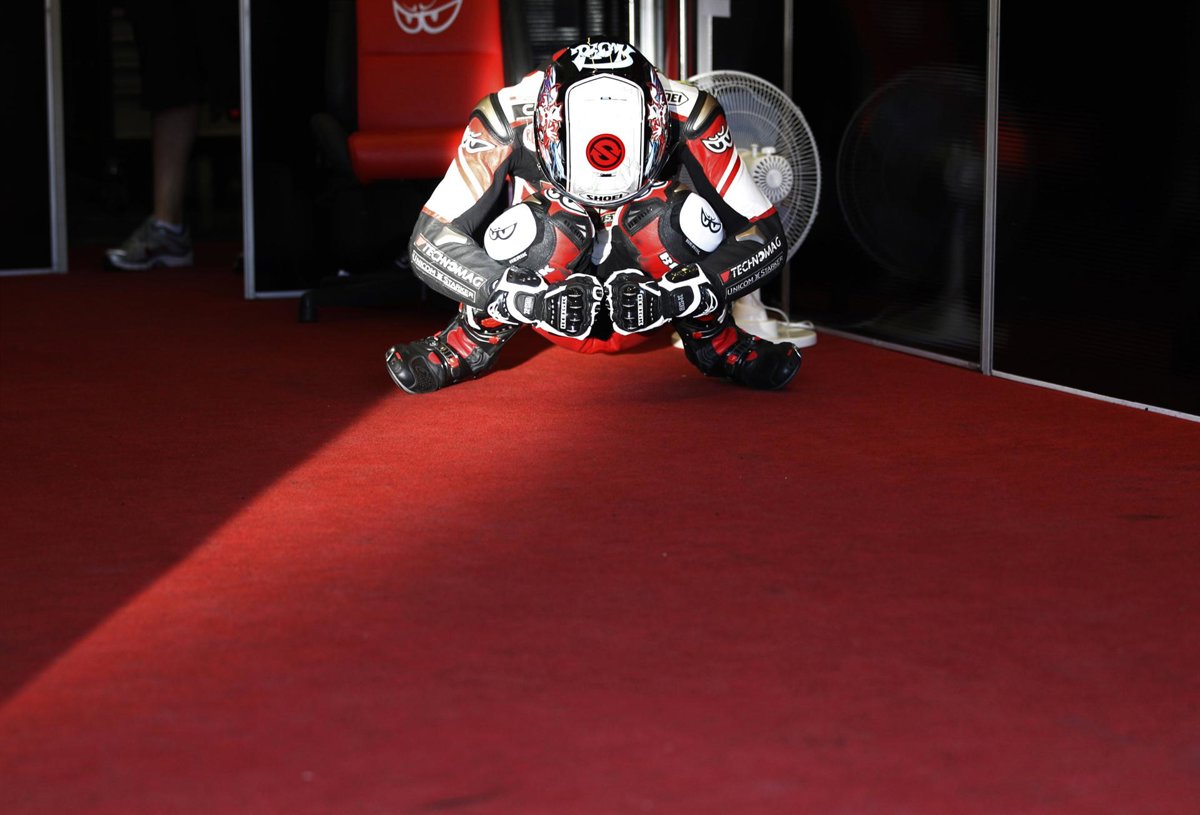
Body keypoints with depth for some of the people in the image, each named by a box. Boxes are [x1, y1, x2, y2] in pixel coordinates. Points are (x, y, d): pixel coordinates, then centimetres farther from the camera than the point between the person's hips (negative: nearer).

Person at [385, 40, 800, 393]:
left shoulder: (685, 113, -26)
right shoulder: (510, 118, -27)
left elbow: (765, 238, -21)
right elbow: (430, 243, -24)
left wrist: (676, 295, -37)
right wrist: (526, 299, -39)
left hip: (647, 305, 1)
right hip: (551, 300, -1)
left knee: (685, 218, -29)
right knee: (544, 229, -32)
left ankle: (714, 342, -3)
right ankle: (474, 342, -6)